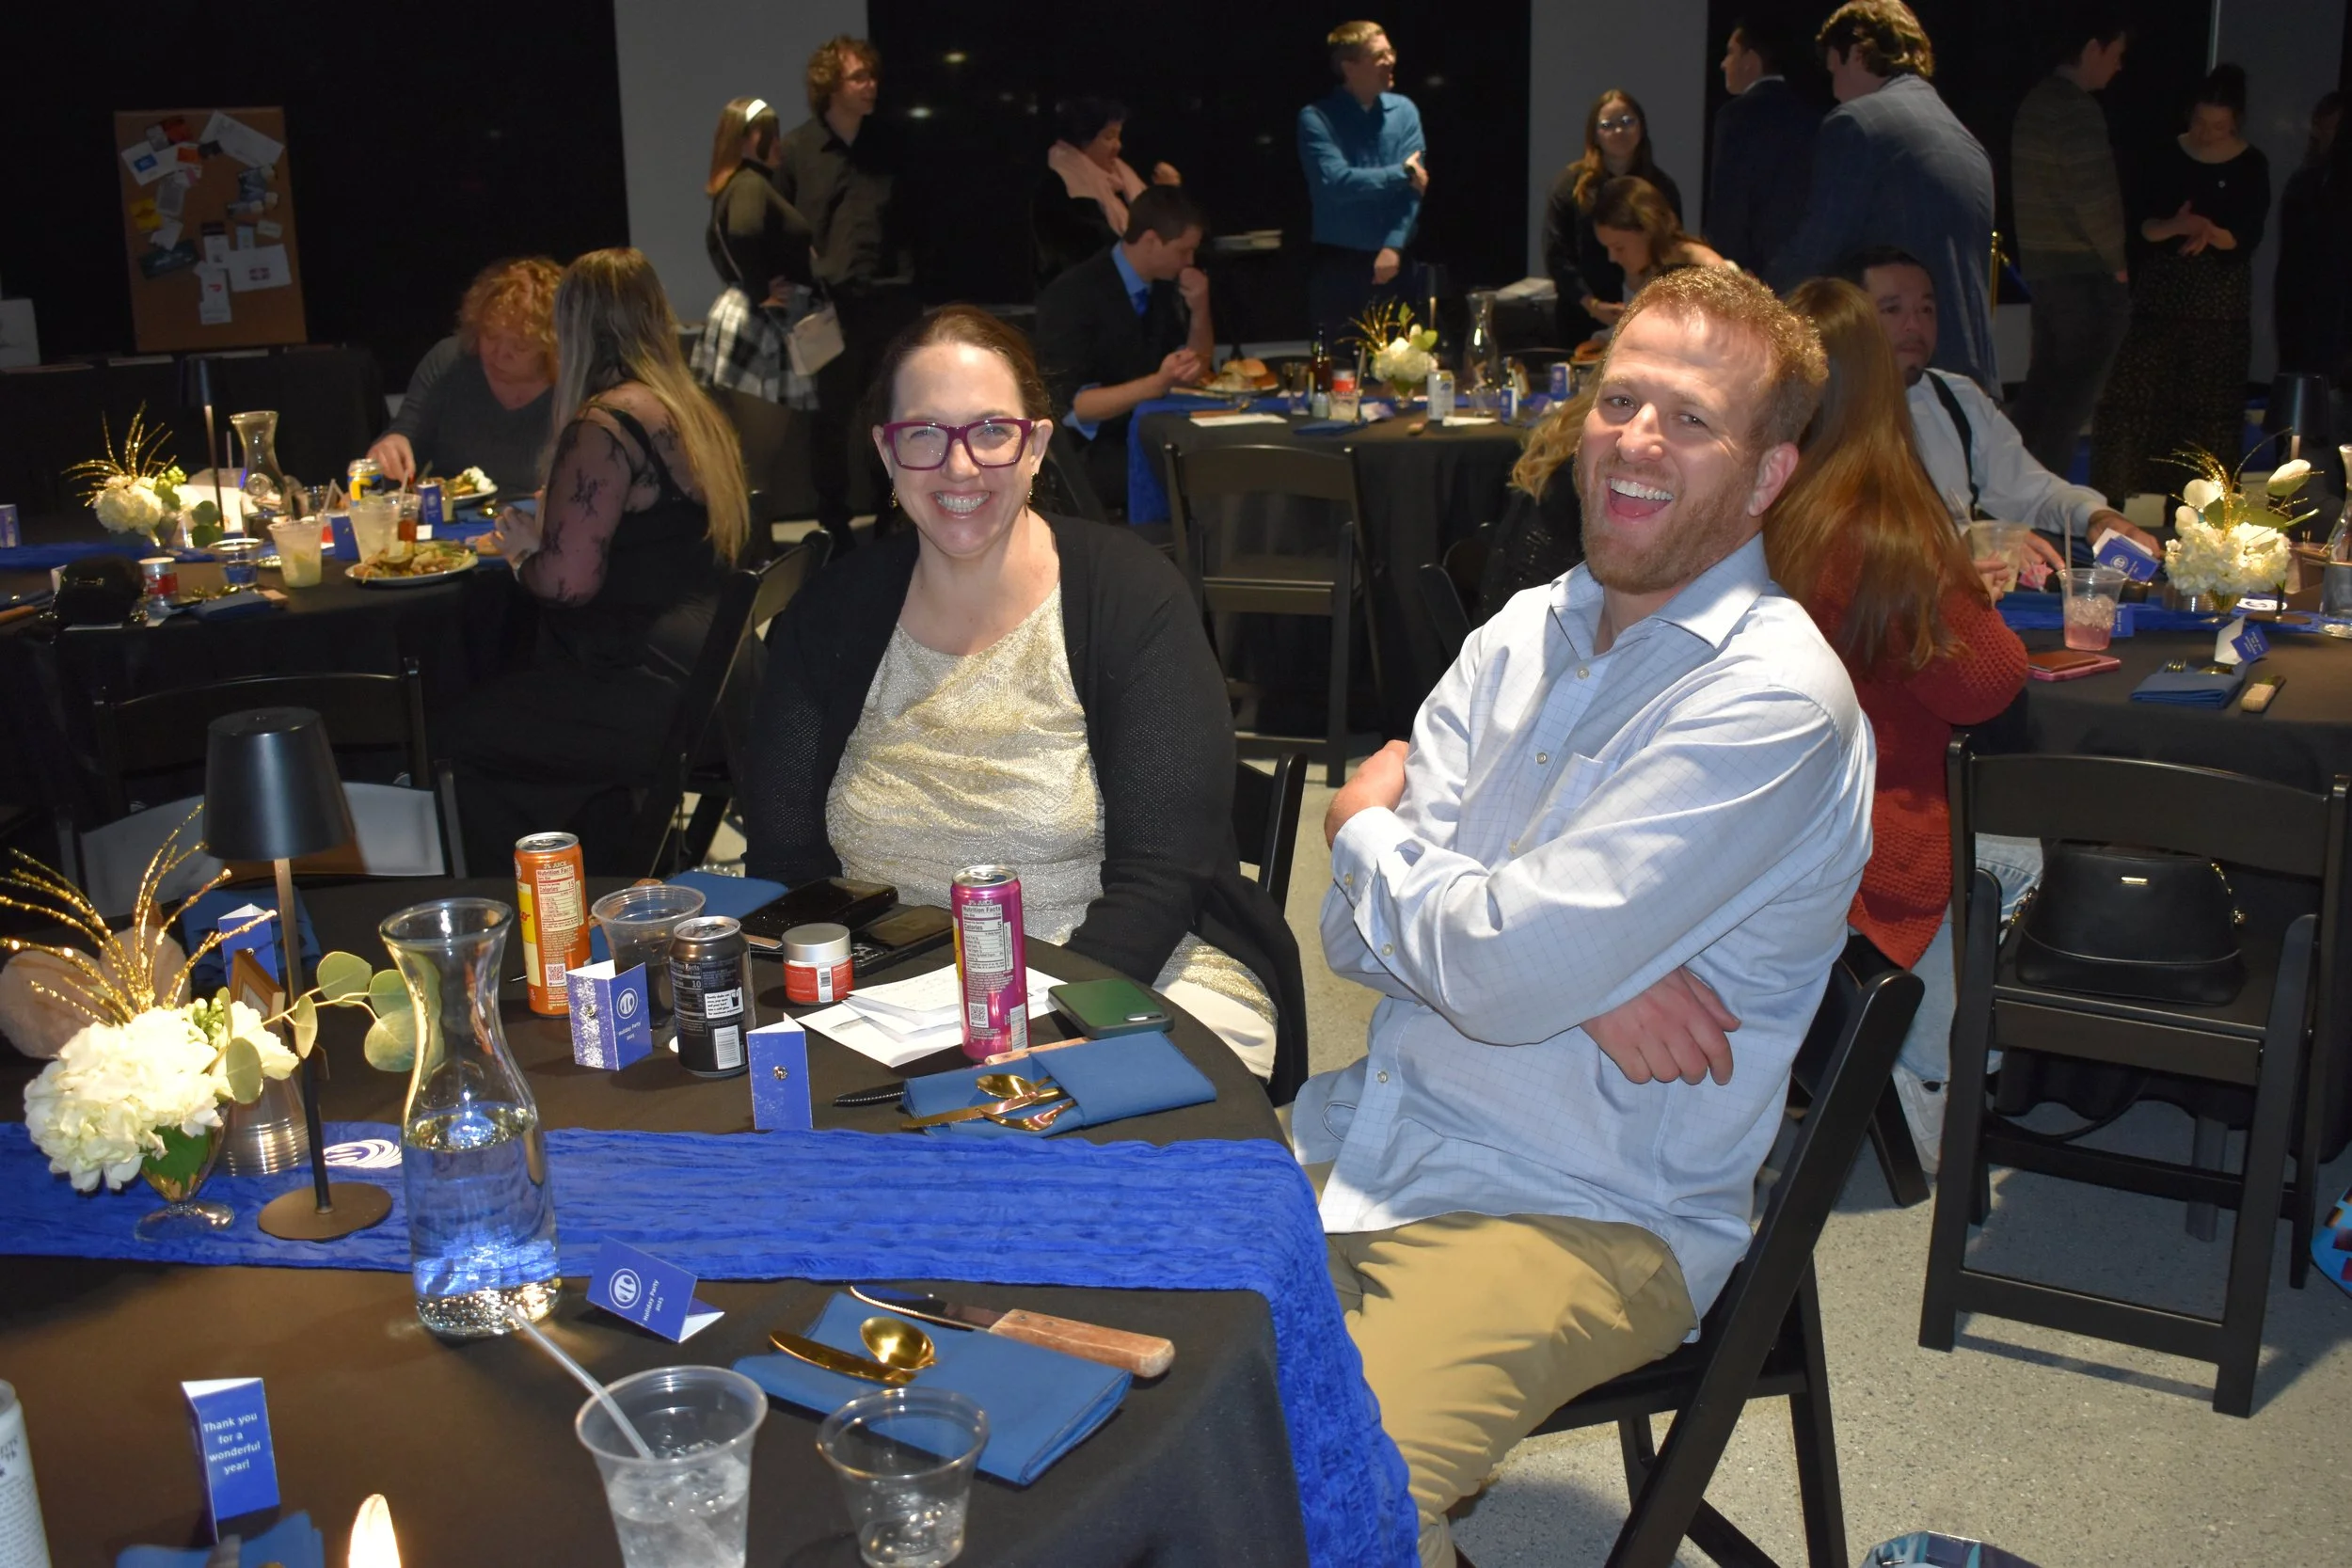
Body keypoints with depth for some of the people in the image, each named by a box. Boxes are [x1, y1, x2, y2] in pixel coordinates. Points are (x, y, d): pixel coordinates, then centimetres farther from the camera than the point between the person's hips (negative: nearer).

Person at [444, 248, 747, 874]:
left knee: (462, 739, 8)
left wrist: (523, 547, 0)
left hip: (654, 694, -9)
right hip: (710, 676, 9)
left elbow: (567, 580, -21)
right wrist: (545, 536, 20)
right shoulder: (695, 411, 12)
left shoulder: (604, 427, -16)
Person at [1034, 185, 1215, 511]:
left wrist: (1199, 310, -5)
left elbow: (1197, 371, 13)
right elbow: (1069, 405, -20)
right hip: (1092, 448, -7)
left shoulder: (1168, 283, 5)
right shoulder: (1072, 295, -16)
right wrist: (1158, 383, -31)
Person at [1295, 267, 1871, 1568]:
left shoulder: (1774, 701, -14)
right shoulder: (1524, 635, 8)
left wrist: (1368, 828, -2)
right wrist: (1587, 978, -14)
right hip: (1368, 1139, 7)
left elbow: (1504, 971, -21)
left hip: (1586, 1214, -7)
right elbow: (1357, 932, 2)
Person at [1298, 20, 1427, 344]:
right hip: (1338, 265, -3)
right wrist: (1400, 173, -9)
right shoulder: (1317, 118, -6)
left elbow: (1414, 183, -2)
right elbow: (1337, 183, -19)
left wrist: (1394, 247, -14)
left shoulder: (1404, 110, 7)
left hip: (1392, 261, 4)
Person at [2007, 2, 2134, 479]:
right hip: (2084, 271, -9)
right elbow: (2094, 201, -22)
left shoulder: (2035, 102, 10)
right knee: (2077, 390, -2)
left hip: (2041, 262, 9)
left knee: (2046, 378, 16)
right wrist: (2116, 261, -7)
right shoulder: (2079, 112, -17)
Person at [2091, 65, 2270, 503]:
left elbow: (2247, 238, -3)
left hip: (2220, 302, 0)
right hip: (2161, 294, 1)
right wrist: (2178, 226, -21)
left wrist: (2209, 231, -22)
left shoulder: (2251, 166, 2)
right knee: (2137, 389, -5)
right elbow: (2143, 225, -1)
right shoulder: (2166, 156, 3)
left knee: (2211, 401, -2)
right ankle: (2119, 491, 3)